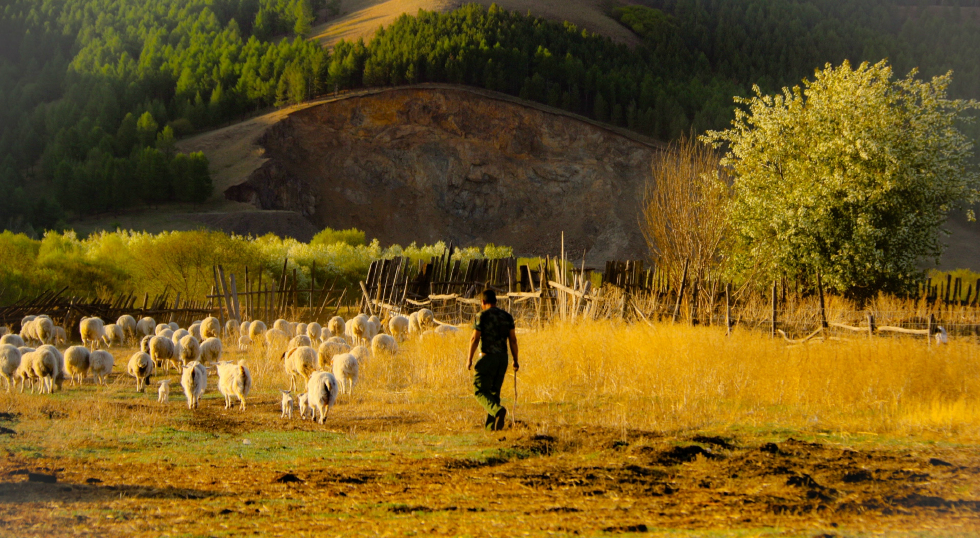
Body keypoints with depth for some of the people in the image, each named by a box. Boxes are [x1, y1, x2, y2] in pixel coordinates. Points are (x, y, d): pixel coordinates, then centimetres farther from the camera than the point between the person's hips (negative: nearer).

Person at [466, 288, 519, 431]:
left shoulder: (482, 316, -7)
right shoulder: (507, 317, 9)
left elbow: (475, 338, -11)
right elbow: (513, 340, 6)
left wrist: (469, 359, -4)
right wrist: (515, 360, 11)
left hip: (487, 357, -6)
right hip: (502, 358, 6)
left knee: (481, 391, -3)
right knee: (494, 391, 14)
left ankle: (498, 410, -30)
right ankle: (491, 425, 12)